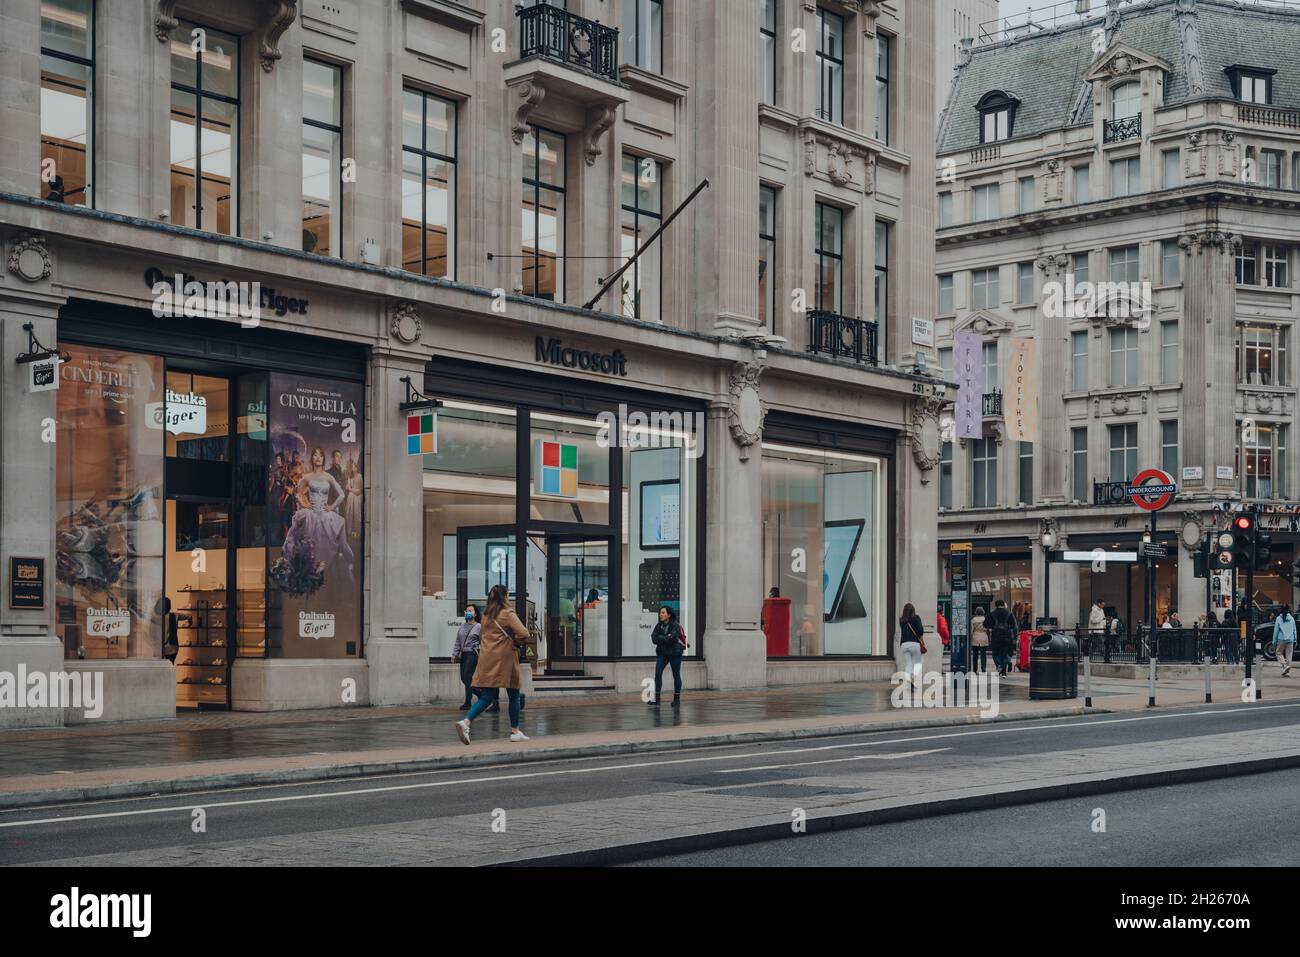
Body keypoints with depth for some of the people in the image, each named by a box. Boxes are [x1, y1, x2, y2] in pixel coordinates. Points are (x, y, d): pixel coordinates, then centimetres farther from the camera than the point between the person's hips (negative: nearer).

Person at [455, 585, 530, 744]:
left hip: (486, 658, 6)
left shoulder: (486, 615, 11)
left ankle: (465, 722, -18)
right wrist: (515, 642, 3)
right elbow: (524, 634, -15)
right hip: (504, 659, -6)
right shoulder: (508, 614, -9)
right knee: (513, 695, 10)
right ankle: (515, 731, 17)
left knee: (486, 697, 3)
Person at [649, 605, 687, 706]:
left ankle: (677, 698, 17)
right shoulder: (659, 625, 5)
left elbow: (670, 639, -23)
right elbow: (654, 638, -4)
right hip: (662, 653, 4)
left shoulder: (675, 626, -11)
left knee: (676, 675, 6)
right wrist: (665, 638, -16)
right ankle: (656, 698, -12)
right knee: (658, 673, -10)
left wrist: (660, 638, -10)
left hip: (674, 653, -4)